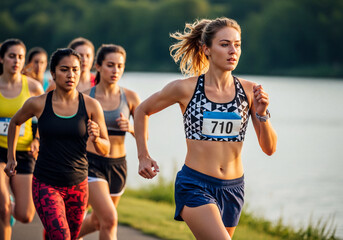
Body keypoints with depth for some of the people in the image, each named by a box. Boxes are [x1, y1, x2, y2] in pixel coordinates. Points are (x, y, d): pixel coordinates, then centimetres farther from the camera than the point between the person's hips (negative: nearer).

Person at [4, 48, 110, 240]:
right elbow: (15, 122, 15)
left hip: (78, 185, 3)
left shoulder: (91, 106, -5)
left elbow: (105, 150, 0)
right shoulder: (38, 104, -7)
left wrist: (95, 139, -21)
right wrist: (11, 157, 16)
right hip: (46, 185, -2)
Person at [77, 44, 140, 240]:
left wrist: (131, 127, -18)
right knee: (110, 219, -20)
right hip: (91, 164, -4)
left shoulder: (130, 97, -1)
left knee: (97, 222, 20)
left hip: (117, 165, 4)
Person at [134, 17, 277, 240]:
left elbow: (269, 148, 3)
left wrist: (262, 115, -14)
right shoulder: (185, 89, -5)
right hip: (194, 186, -4)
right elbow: (142, 111, 13)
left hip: (232, 188, 4)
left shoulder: (249, 91, 0)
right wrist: (143, 157, 12)